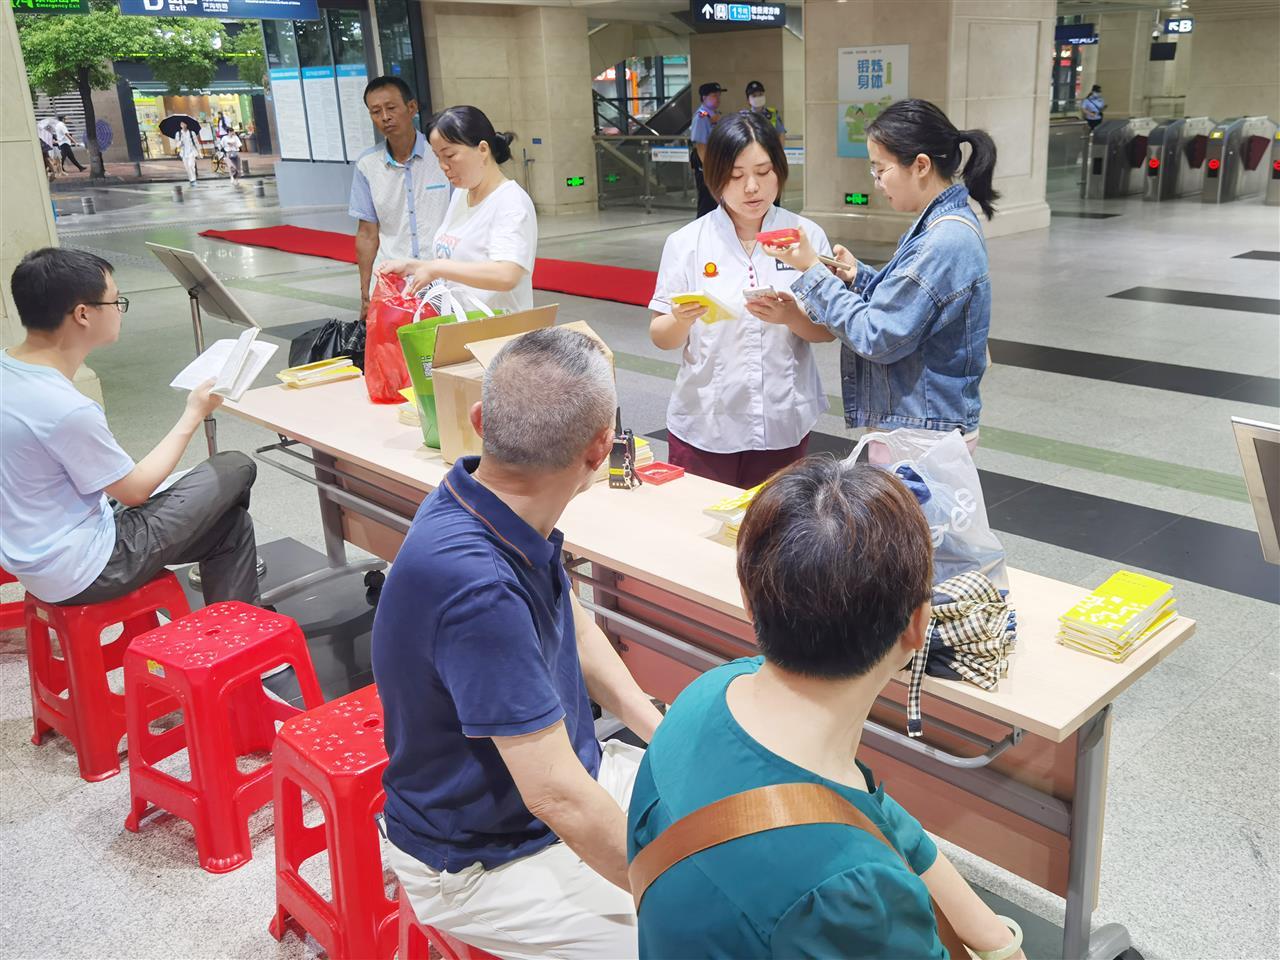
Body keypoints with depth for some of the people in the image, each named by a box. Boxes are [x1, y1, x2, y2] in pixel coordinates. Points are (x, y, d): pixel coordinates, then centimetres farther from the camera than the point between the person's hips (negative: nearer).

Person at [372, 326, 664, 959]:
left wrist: (666, 735, 2)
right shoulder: (474, 584, -35)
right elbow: (556, 797, -31)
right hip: (487, 857, -8)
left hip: (567, 764, 8)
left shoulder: (506, 511, -8)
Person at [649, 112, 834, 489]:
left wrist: (792, 316, -17)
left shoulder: (806, 235, 1)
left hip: (782, 426, 1)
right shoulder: (687, 242, -1)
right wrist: (682, 319, -20)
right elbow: (661, 337, 2)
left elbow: (829, 329, 3)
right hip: (704, 428, 0)